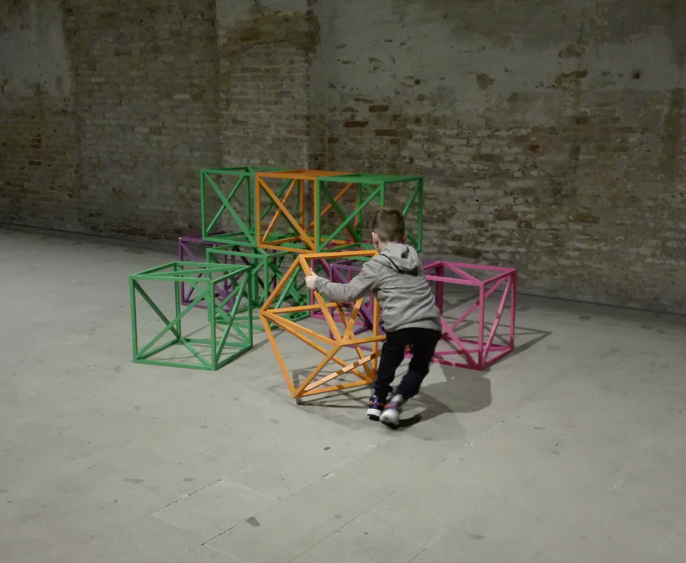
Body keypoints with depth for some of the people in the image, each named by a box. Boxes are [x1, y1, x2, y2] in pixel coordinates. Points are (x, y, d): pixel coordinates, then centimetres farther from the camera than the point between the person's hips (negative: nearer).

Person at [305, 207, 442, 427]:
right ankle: (397, 400, 4)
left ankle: (378, 400, 31)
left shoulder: (376, 266, 6)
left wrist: (318, 283, 17)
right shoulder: (414, 256, 23)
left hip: (401, 324, -3)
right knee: (419, 366, 23)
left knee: (389, 359, 28)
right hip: (431, 324, 3)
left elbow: (348, 293, 6)